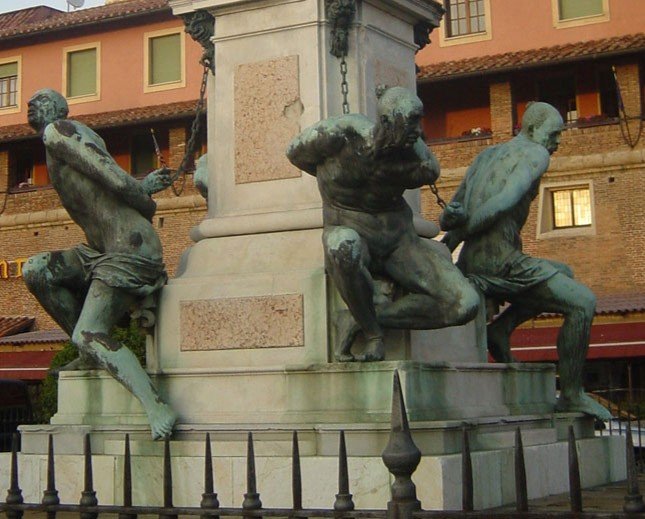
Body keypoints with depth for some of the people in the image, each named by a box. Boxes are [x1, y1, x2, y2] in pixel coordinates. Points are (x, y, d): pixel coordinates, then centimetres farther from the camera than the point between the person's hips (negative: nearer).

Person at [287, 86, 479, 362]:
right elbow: (296, 152, 0)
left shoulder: (420, 161, -13)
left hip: (398, 238, 3)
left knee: (465, 305, -19)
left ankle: (355, 320, -14)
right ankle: (373, 333, -19)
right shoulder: (341, 132, -21)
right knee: (344, 246, -45)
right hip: (350, 234, -3)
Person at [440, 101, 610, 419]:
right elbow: (507, 198, -18)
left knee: (563, 274, 28)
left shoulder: (486, 155, 24)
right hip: (501, 260, -9)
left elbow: (457, 205, 17)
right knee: (583, 302, -4)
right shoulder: (536, 154, -1)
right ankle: (571, 395, -3)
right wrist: (464, 227, -15)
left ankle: (501, 329, 12)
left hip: (471, 263, 9)